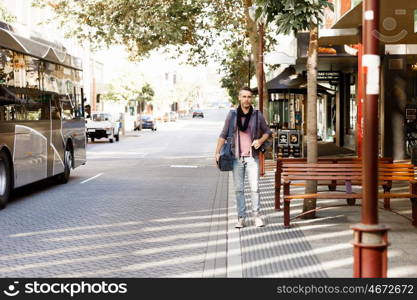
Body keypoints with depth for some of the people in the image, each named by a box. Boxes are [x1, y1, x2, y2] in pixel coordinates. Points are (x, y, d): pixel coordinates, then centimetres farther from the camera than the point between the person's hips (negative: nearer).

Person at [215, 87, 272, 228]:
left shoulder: (257, 115, 2)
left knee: (255, 187, -7)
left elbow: (267, 131, 14)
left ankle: (256, 214, 8)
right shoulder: (232, 115, 2)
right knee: (238, 188, 3)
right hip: (237, 157, 1)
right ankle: (241, 217, 10)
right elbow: (223, 135, 6)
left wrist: (260, 140, -6)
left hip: (252, 157, 0)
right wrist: (217, 152, -2)